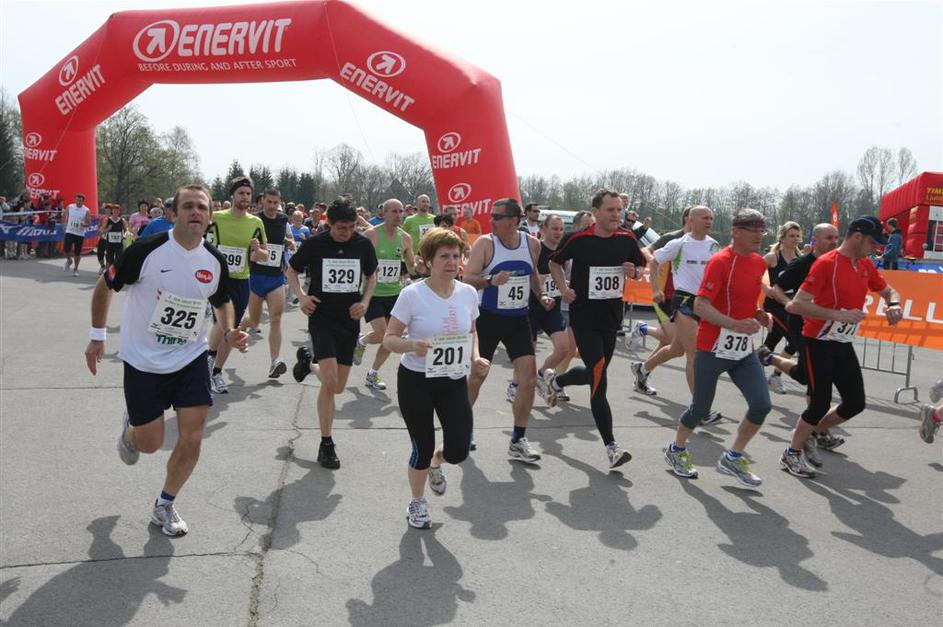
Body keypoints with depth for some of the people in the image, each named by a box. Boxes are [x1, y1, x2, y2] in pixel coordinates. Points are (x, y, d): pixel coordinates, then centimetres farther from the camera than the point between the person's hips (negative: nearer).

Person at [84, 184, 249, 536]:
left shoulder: (215, 262, -6)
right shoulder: (146, 250, -18)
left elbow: (222, 302, 14)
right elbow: (105, 286, -4)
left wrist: (229, 332, -5)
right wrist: (97, 336, -1)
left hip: (191, 358, 3)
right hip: (143, 361, -3)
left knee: (192, 439, -3)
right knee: (150, 444, 6)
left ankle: (165, 506, 22)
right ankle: (130, 428, 45)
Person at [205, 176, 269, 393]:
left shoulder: (256, 223, 3)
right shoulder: (216, 218, -4)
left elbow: (265, 256, 8)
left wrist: (258, 251, -13)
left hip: (241, 281, 3)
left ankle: (216, 372, 26)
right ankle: (210, 355, 9)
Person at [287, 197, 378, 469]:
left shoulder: (364, 244, -3)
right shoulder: (314, 243, -9)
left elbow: (371, 275, 13)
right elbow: (292, 270, 6)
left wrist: (365, 302, -4)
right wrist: (301, 296, -12)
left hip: (349, 319, 4)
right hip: (322, 317, -3)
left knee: (338, 387, 10)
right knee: (330, 382, -16)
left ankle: (308, 360, 41)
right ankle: (326, 444, -1)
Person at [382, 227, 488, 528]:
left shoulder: (468, 293, -2)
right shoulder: (412, 294, -15)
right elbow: (389, 339, -11)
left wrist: (475, 357, -6)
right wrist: (412, 345, -31)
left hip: (454, 381, 4)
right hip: (416, 381, -3)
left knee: (459, 451, 0)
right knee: (422, 449, 4)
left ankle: (435, 463, 39)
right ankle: (417, 503, 33)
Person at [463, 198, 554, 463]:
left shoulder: (532, 244, 1)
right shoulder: (485, 243, -11)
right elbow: (467, 279, -16)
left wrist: (540, 295, 5)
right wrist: (491, 281, -33)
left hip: (519, 319, 3)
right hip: (488, 318, -3)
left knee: (529, 378, -5)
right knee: (477, 376, 4)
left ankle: (518, 441, 7)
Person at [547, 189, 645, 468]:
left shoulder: (627, 240, 0)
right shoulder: (579, 239, -9)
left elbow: (641, 266, 16)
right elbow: (555, 262, 7)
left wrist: (634, 272, -7)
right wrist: (564, 288, -8)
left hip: (611, 316, 5)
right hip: (583, 316, -5)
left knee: (594, 374, 19)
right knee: (599, 379, -15)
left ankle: (557, 381, 51)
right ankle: (611, 446, -9)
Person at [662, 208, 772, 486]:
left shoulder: (759, 262, 7)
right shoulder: (720, 261, -16)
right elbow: (700, 306, -23)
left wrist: (758, 314, 4)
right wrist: (736, 324, -33)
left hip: (744, 349, 7)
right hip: (714, 347, -6)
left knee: (762, 404, -5)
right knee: (701, 408, 6)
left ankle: (732, 458, 14)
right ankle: (676, 450, 32)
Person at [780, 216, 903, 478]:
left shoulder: (866, 265, 6)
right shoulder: (826, 263, -17)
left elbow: (889, 291, 23)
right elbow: (796, 305, -23)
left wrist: (893, 305, -1)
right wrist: (839, 314, -28)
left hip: (844, 345, 8)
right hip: (819, 343, -8)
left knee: (855, 403, 7)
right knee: (820, 405, -5)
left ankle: (812, 432, 28)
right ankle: (792, 454, 13)